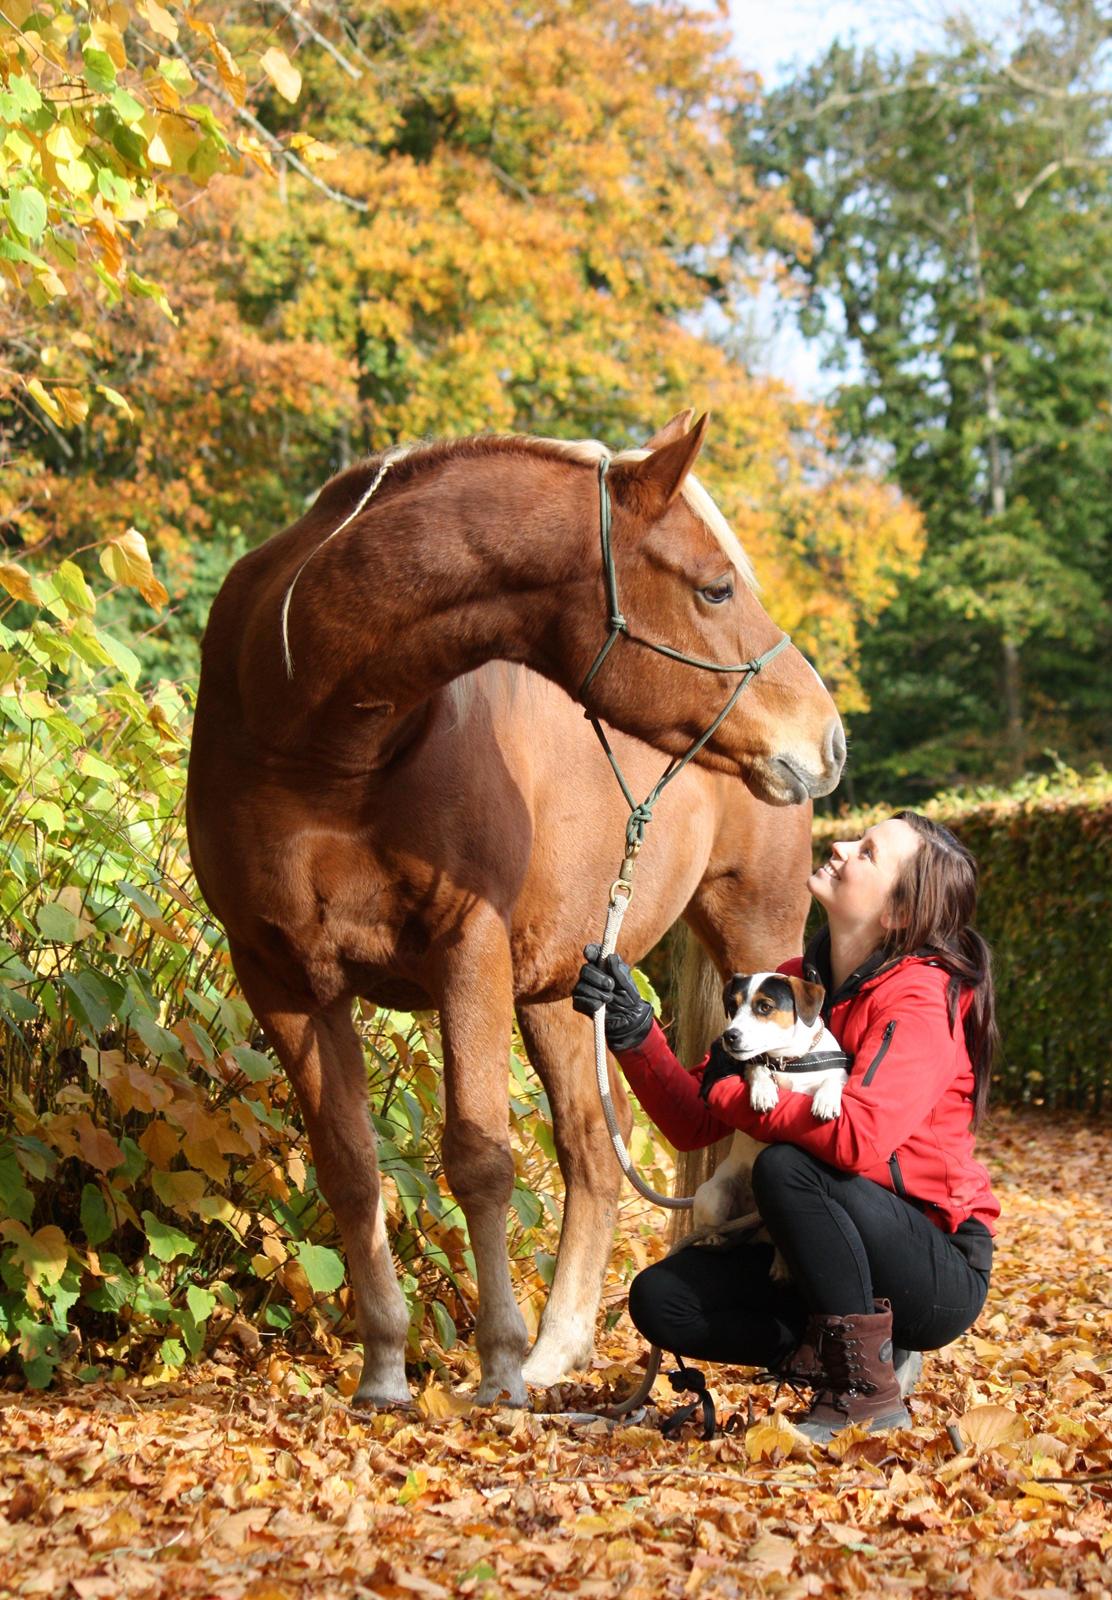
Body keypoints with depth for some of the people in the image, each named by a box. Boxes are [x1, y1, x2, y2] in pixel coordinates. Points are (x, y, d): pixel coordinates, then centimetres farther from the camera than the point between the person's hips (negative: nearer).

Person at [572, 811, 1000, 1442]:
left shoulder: (921, 996, -18)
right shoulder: (793, 984, 4)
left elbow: (858, 1136, -35)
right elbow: (695, 1123, 1)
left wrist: (736, 1095, -20)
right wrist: (634, 1028, -14)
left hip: (943, 1275, -7)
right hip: (832, 1258, 7)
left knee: (786, 1166, -31)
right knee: (660, 1298, -9)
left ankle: (867, 1387, -18)